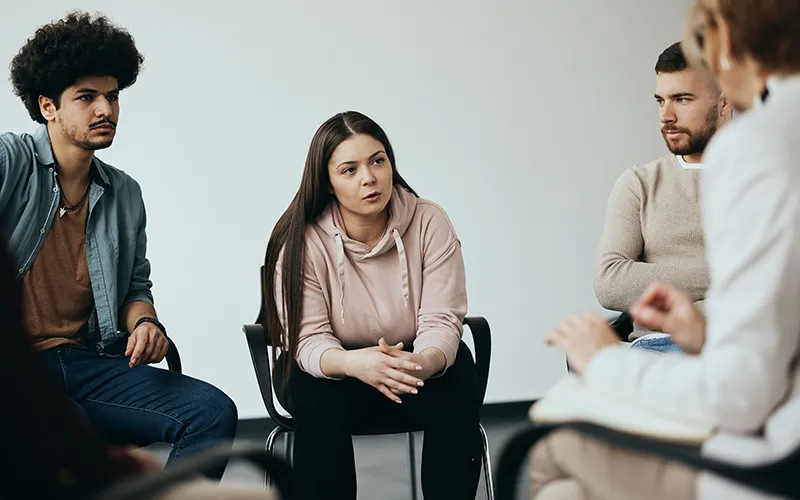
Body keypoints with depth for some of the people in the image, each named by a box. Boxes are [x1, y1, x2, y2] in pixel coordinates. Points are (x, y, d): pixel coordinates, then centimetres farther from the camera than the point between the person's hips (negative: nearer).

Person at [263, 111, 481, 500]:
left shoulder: (429, 222, -13)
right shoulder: (299, 241, -15)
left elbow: (440, 321, -15)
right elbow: (308, 340, -18)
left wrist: (424, 361, -40)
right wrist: (354, 363, -42)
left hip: (418, 363, 1)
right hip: (334, 367, -1)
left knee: (457, 399, -28)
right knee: (317, 406, -32)